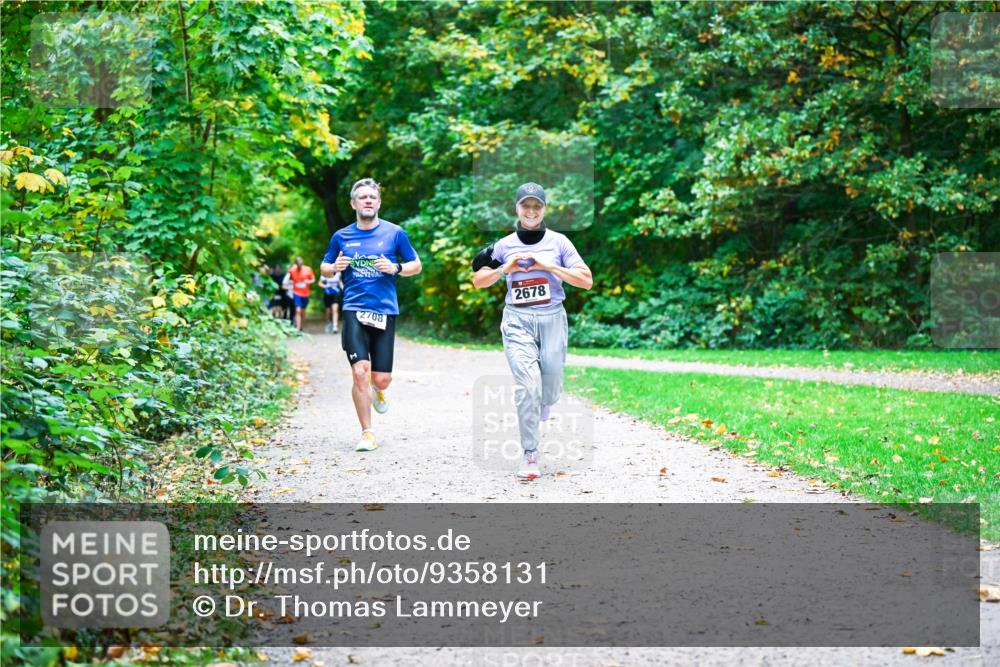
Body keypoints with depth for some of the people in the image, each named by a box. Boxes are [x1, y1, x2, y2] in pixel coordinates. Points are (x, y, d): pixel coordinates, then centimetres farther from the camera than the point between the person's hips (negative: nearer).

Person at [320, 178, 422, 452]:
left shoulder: (394, 233, 4)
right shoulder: (341, 237, 8)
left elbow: (416, 265, 11)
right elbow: (324, 268, 19)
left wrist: (395, 268, -9)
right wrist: (335, 267, -4)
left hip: (385, 312, 0)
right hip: (354, 311, 0)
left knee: (382, 378, 1)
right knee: (360, 372, -13)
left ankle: (376, 390, 40)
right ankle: (367, 433, 1)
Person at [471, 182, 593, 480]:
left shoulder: (558, 242, 4)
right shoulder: (504, 245, 7)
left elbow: (587, 281, -4)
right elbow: (477, 281, 12)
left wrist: (549, 266, -12)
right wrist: (505, 269, -5)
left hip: (552, 319, 1)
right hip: (517, 321, -1)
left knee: (550, 390, 4)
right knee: (528, 383, -17)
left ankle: (535, 419, 41)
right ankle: (529, 455, -13)